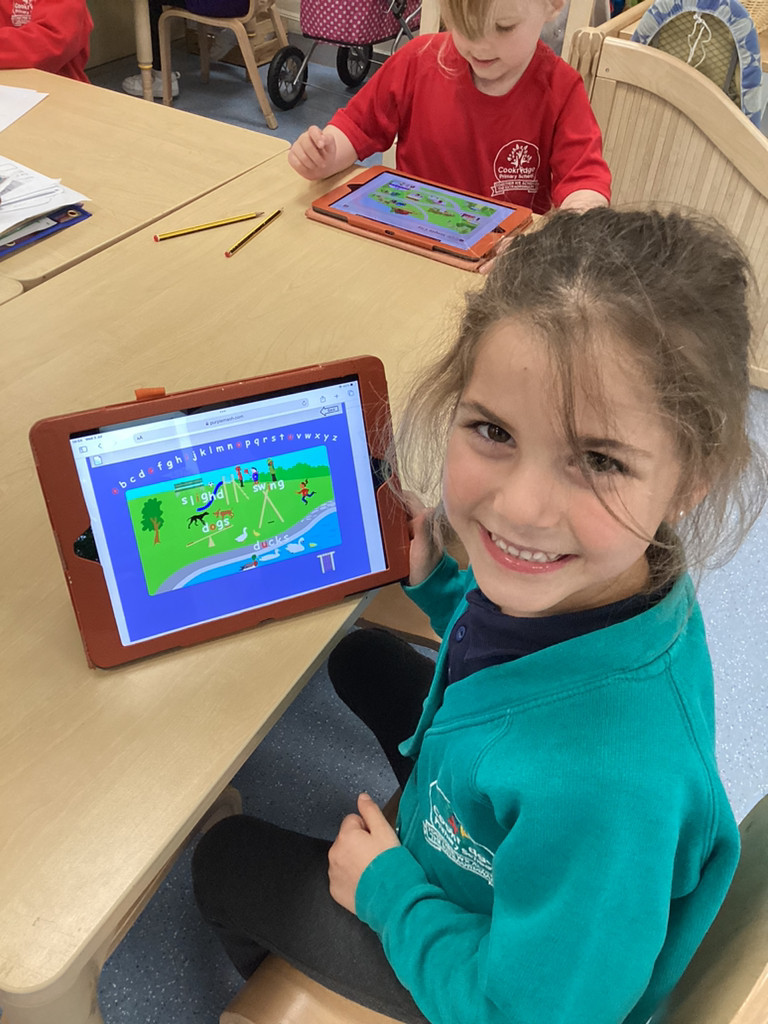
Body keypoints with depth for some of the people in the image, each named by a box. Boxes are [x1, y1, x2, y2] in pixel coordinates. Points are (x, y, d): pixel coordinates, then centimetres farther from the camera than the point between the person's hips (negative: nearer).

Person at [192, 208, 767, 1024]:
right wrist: (436, 586, -13)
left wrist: (385, 888, -17)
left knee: (224, 860, 12)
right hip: (482, 835, 6)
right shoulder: (573, 585, -26)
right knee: (361, 655, 24)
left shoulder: (605, 776, -47)